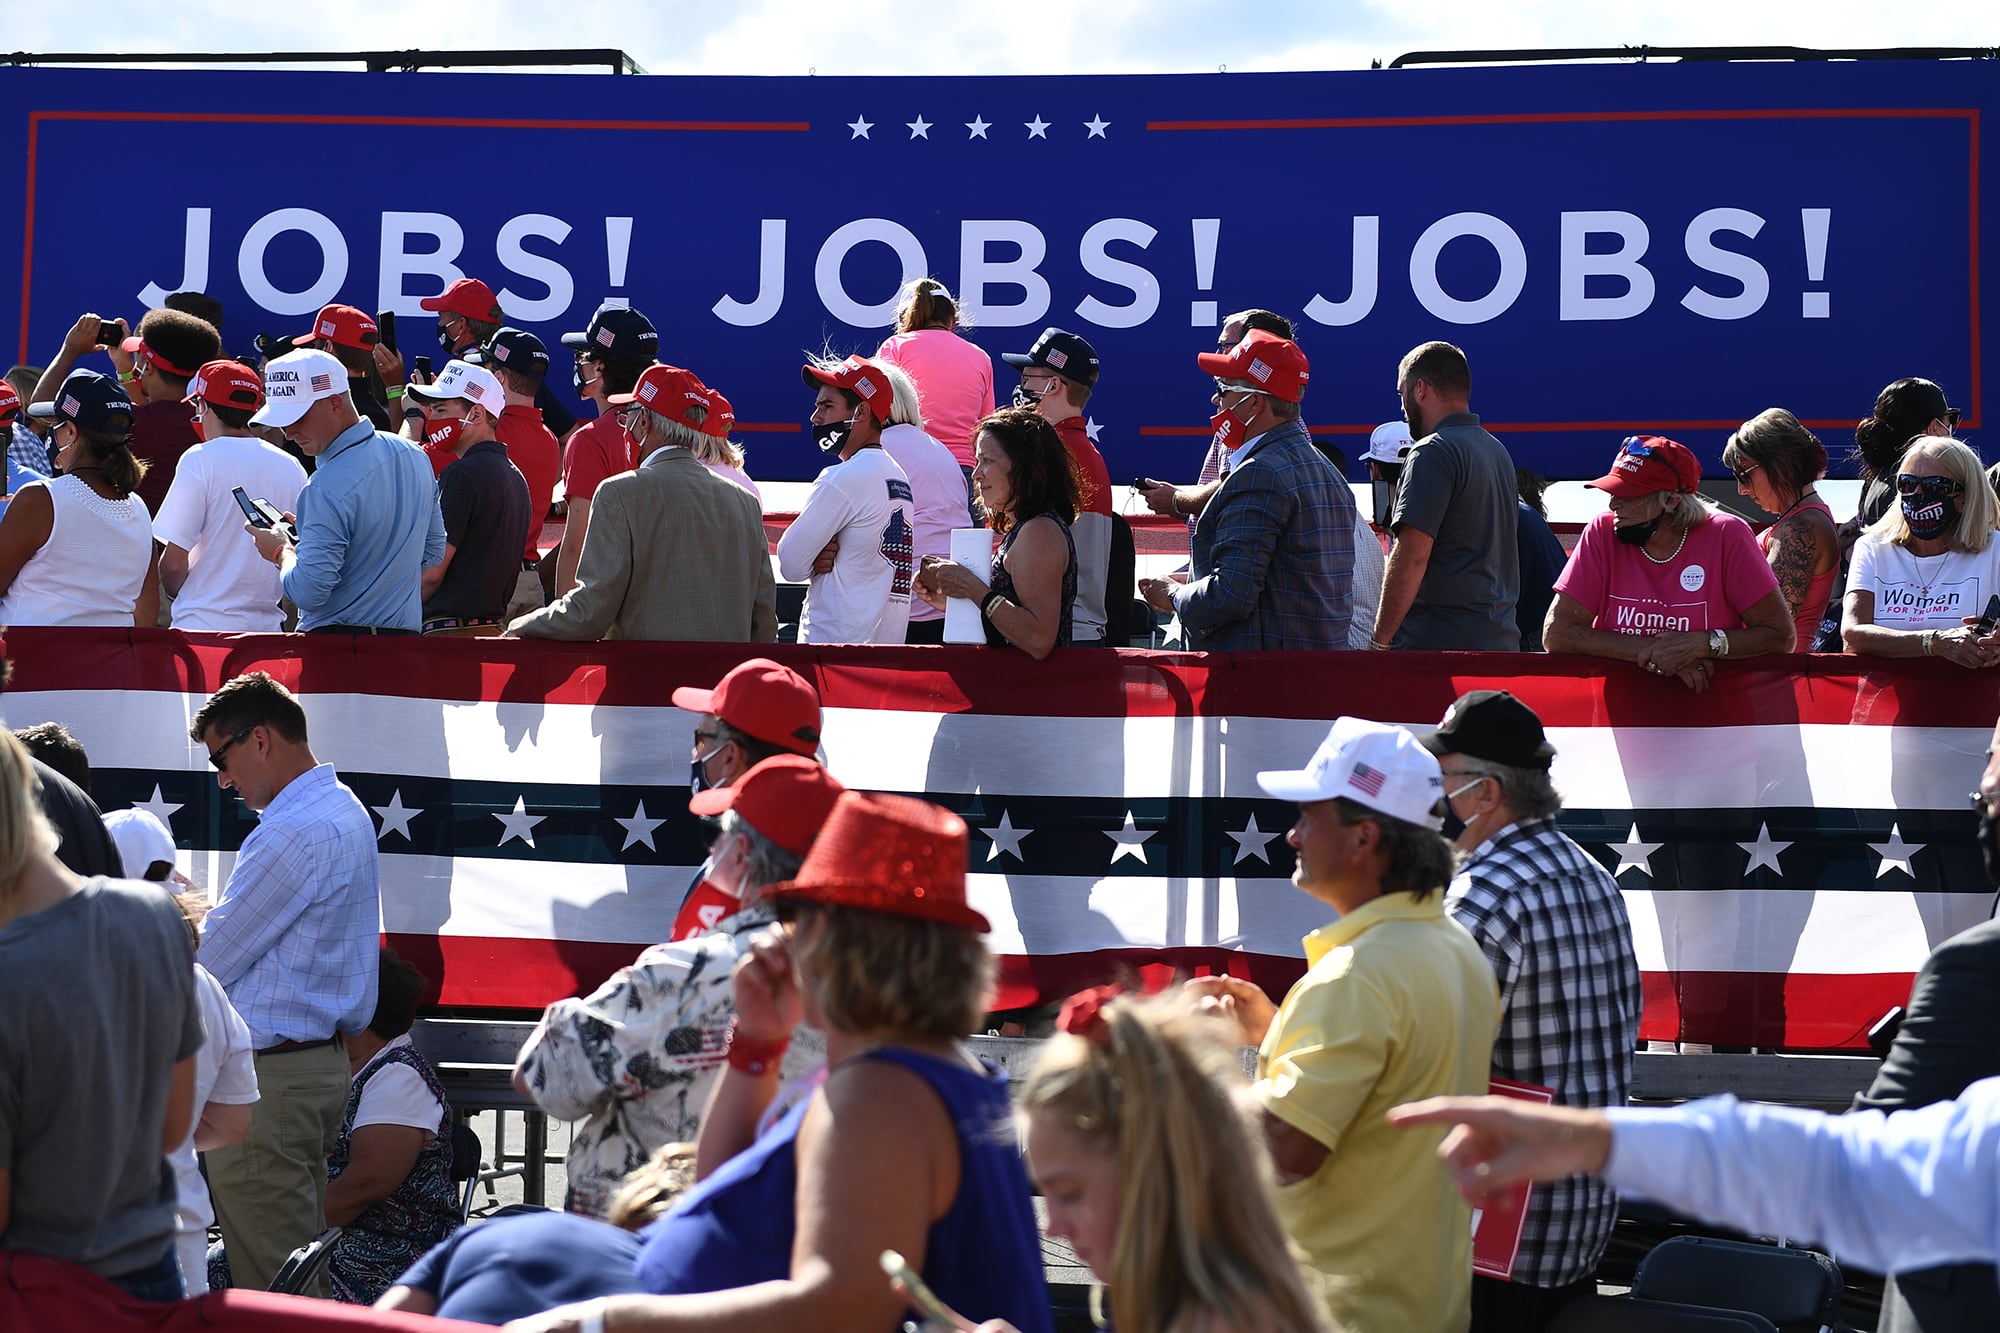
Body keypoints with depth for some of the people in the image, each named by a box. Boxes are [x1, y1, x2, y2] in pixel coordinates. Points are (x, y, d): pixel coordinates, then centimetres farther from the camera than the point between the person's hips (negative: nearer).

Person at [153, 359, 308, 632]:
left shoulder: (200, 460, -7)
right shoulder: (291, 467, 7)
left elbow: (174, 561, -9)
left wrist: (176, 593, 11)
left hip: (206, 623, -5)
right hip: (268, 625, 5)